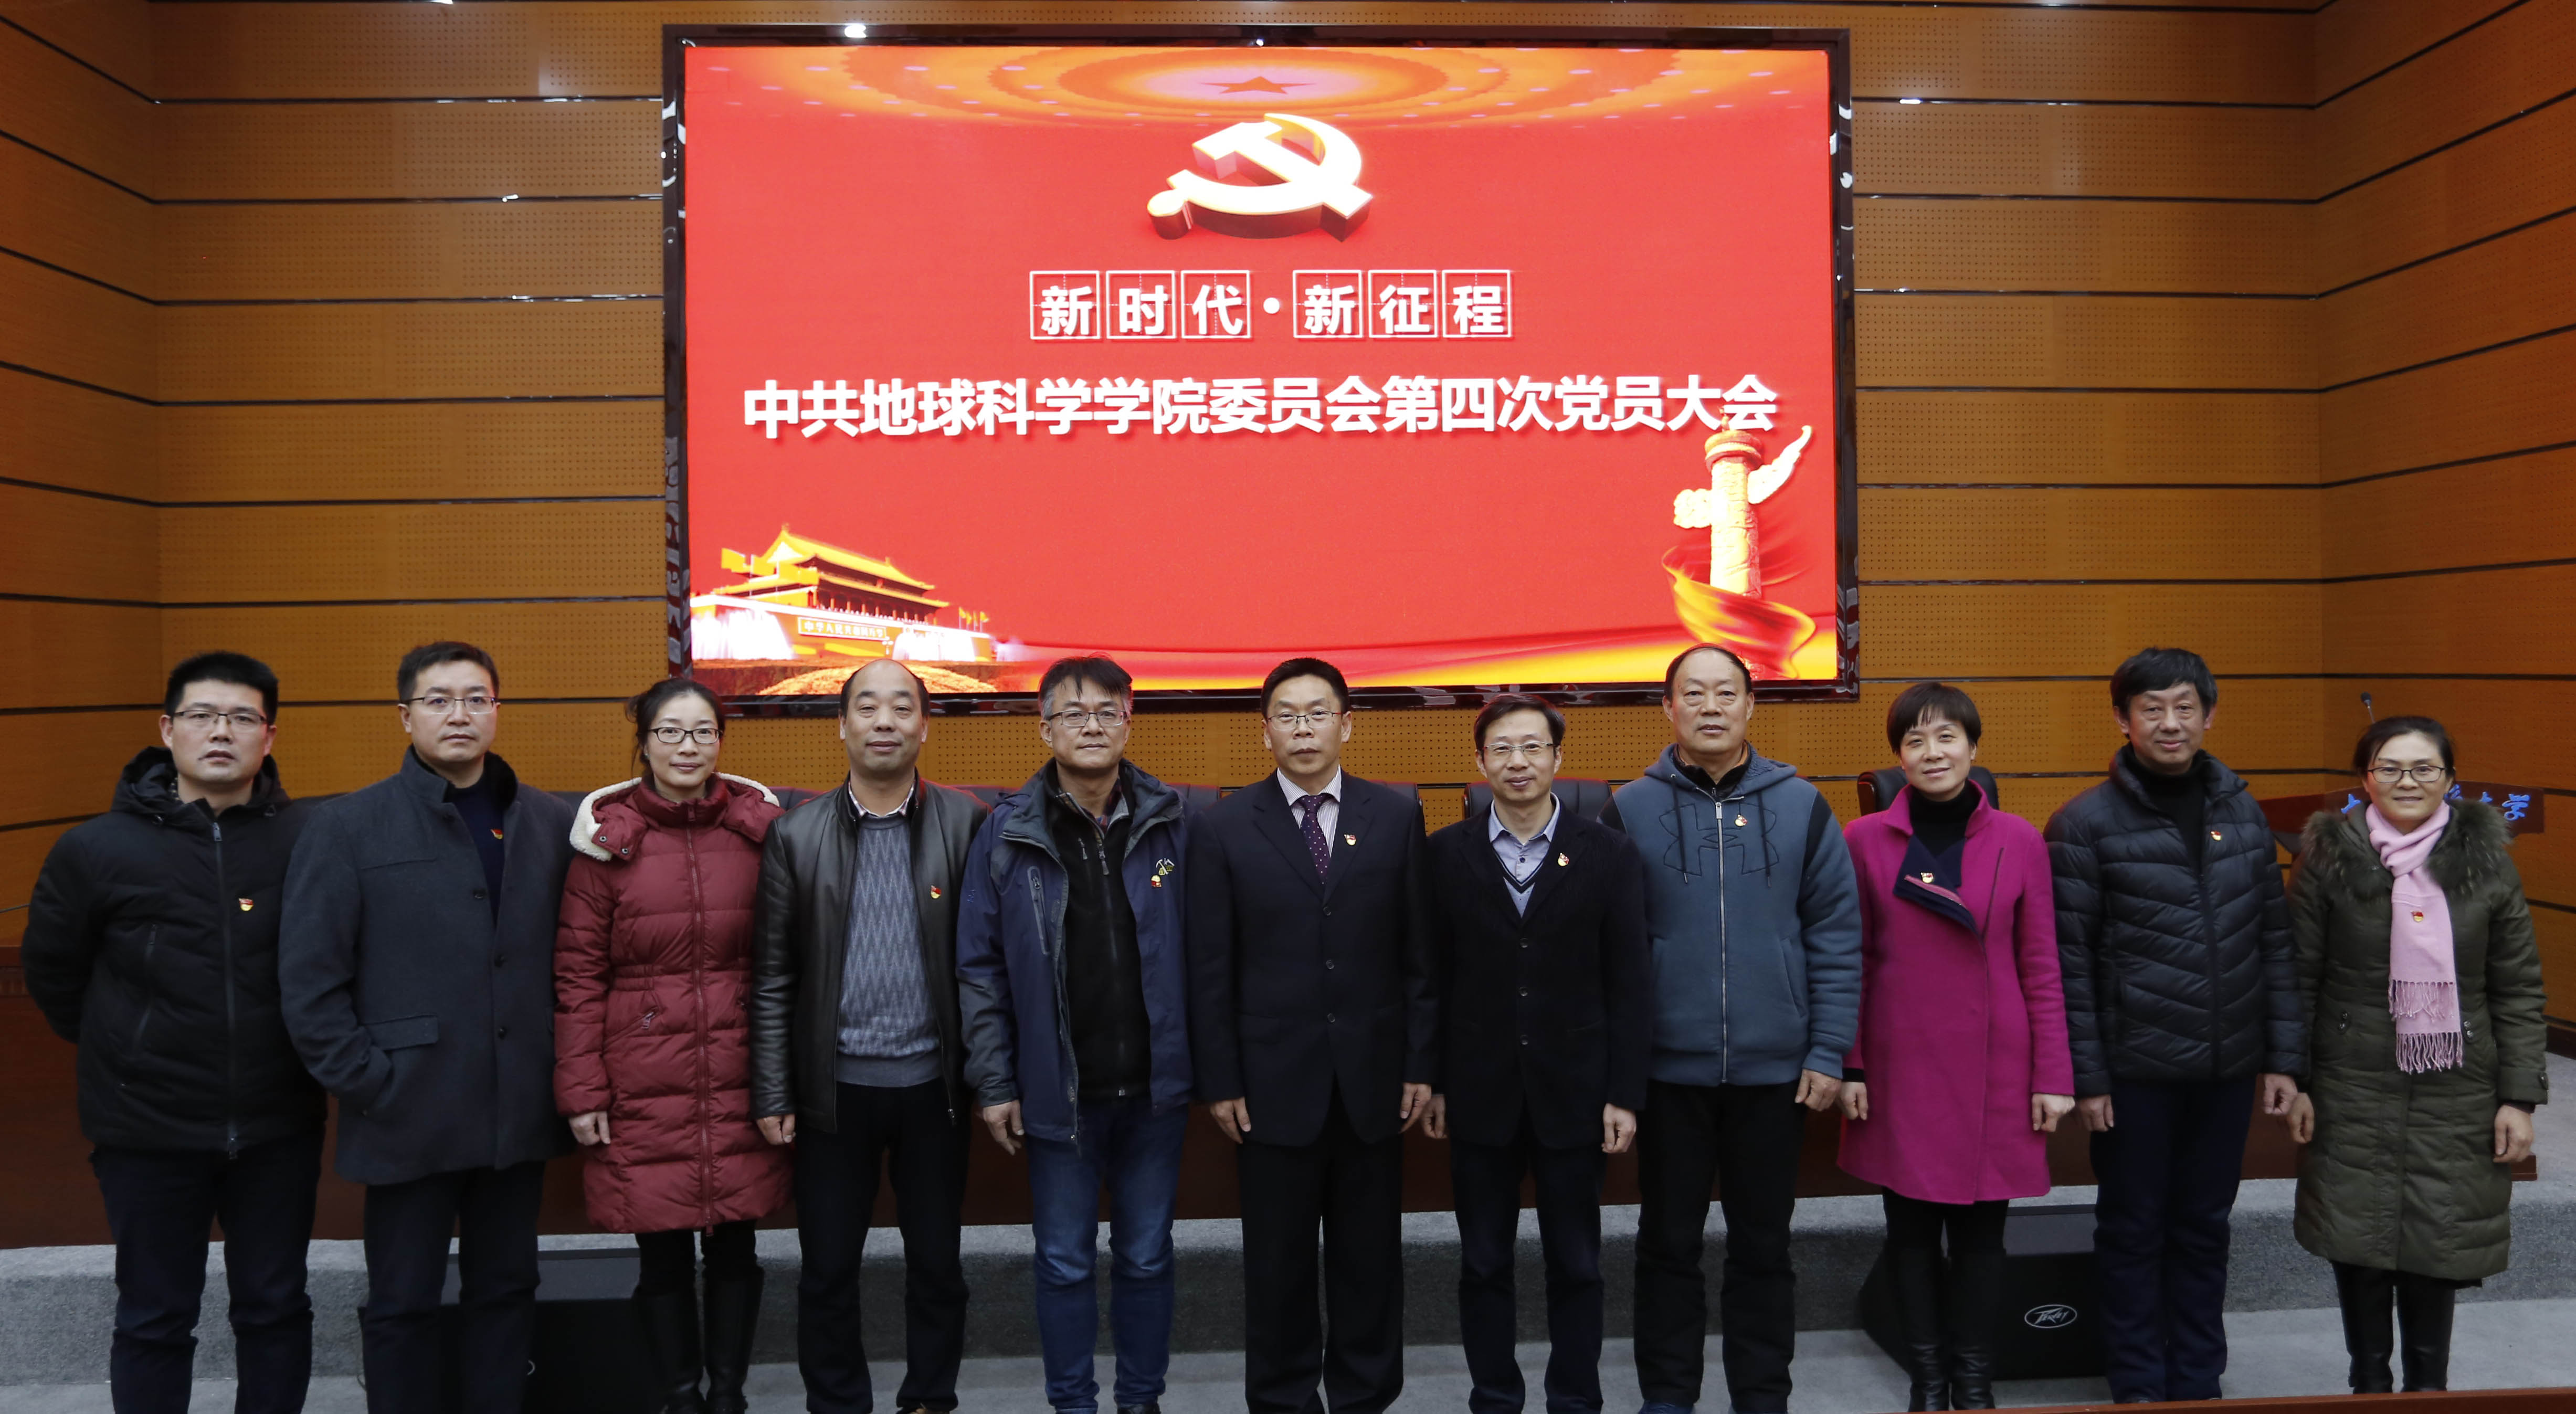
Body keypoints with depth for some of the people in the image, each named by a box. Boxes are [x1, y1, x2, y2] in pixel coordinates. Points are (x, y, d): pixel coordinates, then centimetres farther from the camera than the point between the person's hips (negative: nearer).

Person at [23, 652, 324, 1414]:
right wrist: (117, 1050, 12)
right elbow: (50, 969, 8)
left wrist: (296, 1052, 5)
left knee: (276, 1309, 14)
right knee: (154, 1321, 13)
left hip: (278, 1128, 0)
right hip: (149, 1130, 0)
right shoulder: (97, 849, -7)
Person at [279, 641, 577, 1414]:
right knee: (402, 1305, 10)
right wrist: (364, 1083, -9)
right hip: (409, 1118, -3)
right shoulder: (347, 828, -3)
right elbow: (309, 980, -6)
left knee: (506, 1289, 15)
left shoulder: (551, 823, 4)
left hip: (520, 1114, 3)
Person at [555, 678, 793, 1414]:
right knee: (663, 1255, 7)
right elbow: (577, 974, 0)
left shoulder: (759, 829, 3)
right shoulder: (606, 840, -1)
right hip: (643, 1085, -1)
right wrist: (581, 1091, -4)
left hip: (739, 1079, 1)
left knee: (734, 1245, 9)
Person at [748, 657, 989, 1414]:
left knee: (937, 1264, 11)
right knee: (828, 1269, 10)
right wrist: (772, 1095, -2)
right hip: (835, 1087, 0)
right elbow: (773, 976, 0)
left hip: (932, 1084, 0)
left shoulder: (966, 824, -2)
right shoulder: (797, 834, 0)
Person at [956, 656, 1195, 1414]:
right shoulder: (1007, 833, -3)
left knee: (1147, 1257, 13)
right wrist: (994, 1084, -4)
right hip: (1057, 1091, -1)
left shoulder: (1171, 824, -1)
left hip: (1154, 1088, 1)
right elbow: (980, 969, -1)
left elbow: (1198, 954, 1)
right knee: (1064, 1263, 10)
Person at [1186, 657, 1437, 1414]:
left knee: (1370, 1254, 11)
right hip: (1274, 1081, -1)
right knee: (1278, 1259, 10)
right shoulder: (1224, 828, -1)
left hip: (1373, 1079, 1)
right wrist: (1219, 1081, -4)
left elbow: (1419, 950, 3)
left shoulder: (1396, 817, 3)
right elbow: (1210, 969, -1)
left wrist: (1421, 1063, 0)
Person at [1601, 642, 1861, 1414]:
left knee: (1764, 1246, 12)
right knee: (1669, 1243, 10)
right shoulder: (1630, 810, -1)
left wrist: (1829, 1052, -2)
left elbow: (1836, 936, 2)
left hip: (1775, 1069, 1)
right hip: (1668, 1069, 0)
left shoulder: (1801, 807, 2)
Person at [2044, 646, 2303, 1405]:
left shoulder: (2243, 813, 6)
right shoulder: (2085, 823, -8)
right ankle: (2139, 1388, 22)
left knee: (2204, 1229, 14)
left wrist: (2282, 1056, 6)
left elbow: (2274, 941, 9)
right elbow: (2068, 964, -9)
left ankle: (2198, 1383, 28)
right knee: (2134, 1232, 8)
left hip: (2227, 1068, 4)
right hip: (2135, 1071, -4)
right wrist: (2085, 1076, -11)